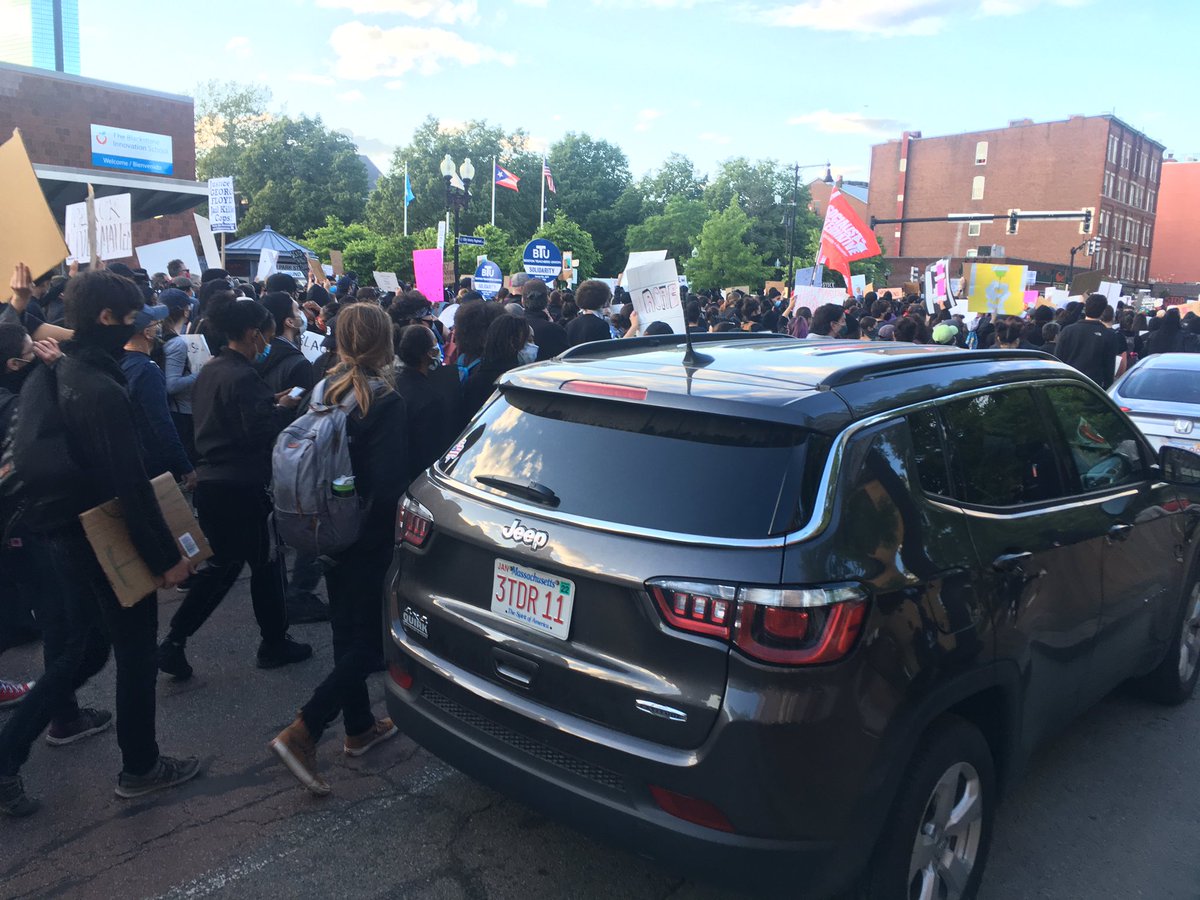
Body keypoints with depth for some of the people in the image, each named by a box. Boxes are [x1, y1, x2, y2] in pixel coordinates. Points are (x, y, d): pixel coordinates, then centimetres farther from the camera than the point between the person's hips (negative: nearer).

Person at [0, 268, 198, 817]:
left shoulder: (53, 375, 5)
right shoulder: (102, 391, -24)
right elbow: (130, 484, -26)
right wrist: (166, 556, -22)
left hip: (64, 530, 9)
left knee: (84, 649, 21)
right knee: (136, 649, 8)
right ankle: (140, 767, 24)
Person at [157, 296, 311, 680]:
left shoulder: (210, 369, 9)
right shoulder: (243, 377, -19)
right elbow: (259, 433, -22)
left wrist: (270, 402, 9)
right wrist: (283, 407, -7)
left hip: (211, 482, 9)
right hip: (243, 487, -9)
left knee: (221, 564, 18)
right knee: (266, 561, 9)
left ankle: (174, 642, 15)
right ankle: (274, 643, 23)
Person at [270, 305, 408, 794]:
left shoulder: (325, 390, 1)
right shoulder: (386, 402, -19)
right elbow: (388, 486, -22)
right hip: (369, 538, -7)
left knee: (347, 629, 18)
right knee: (368, 639, 4)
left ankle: (359, 727, 31)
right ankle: (301, 733, -3)